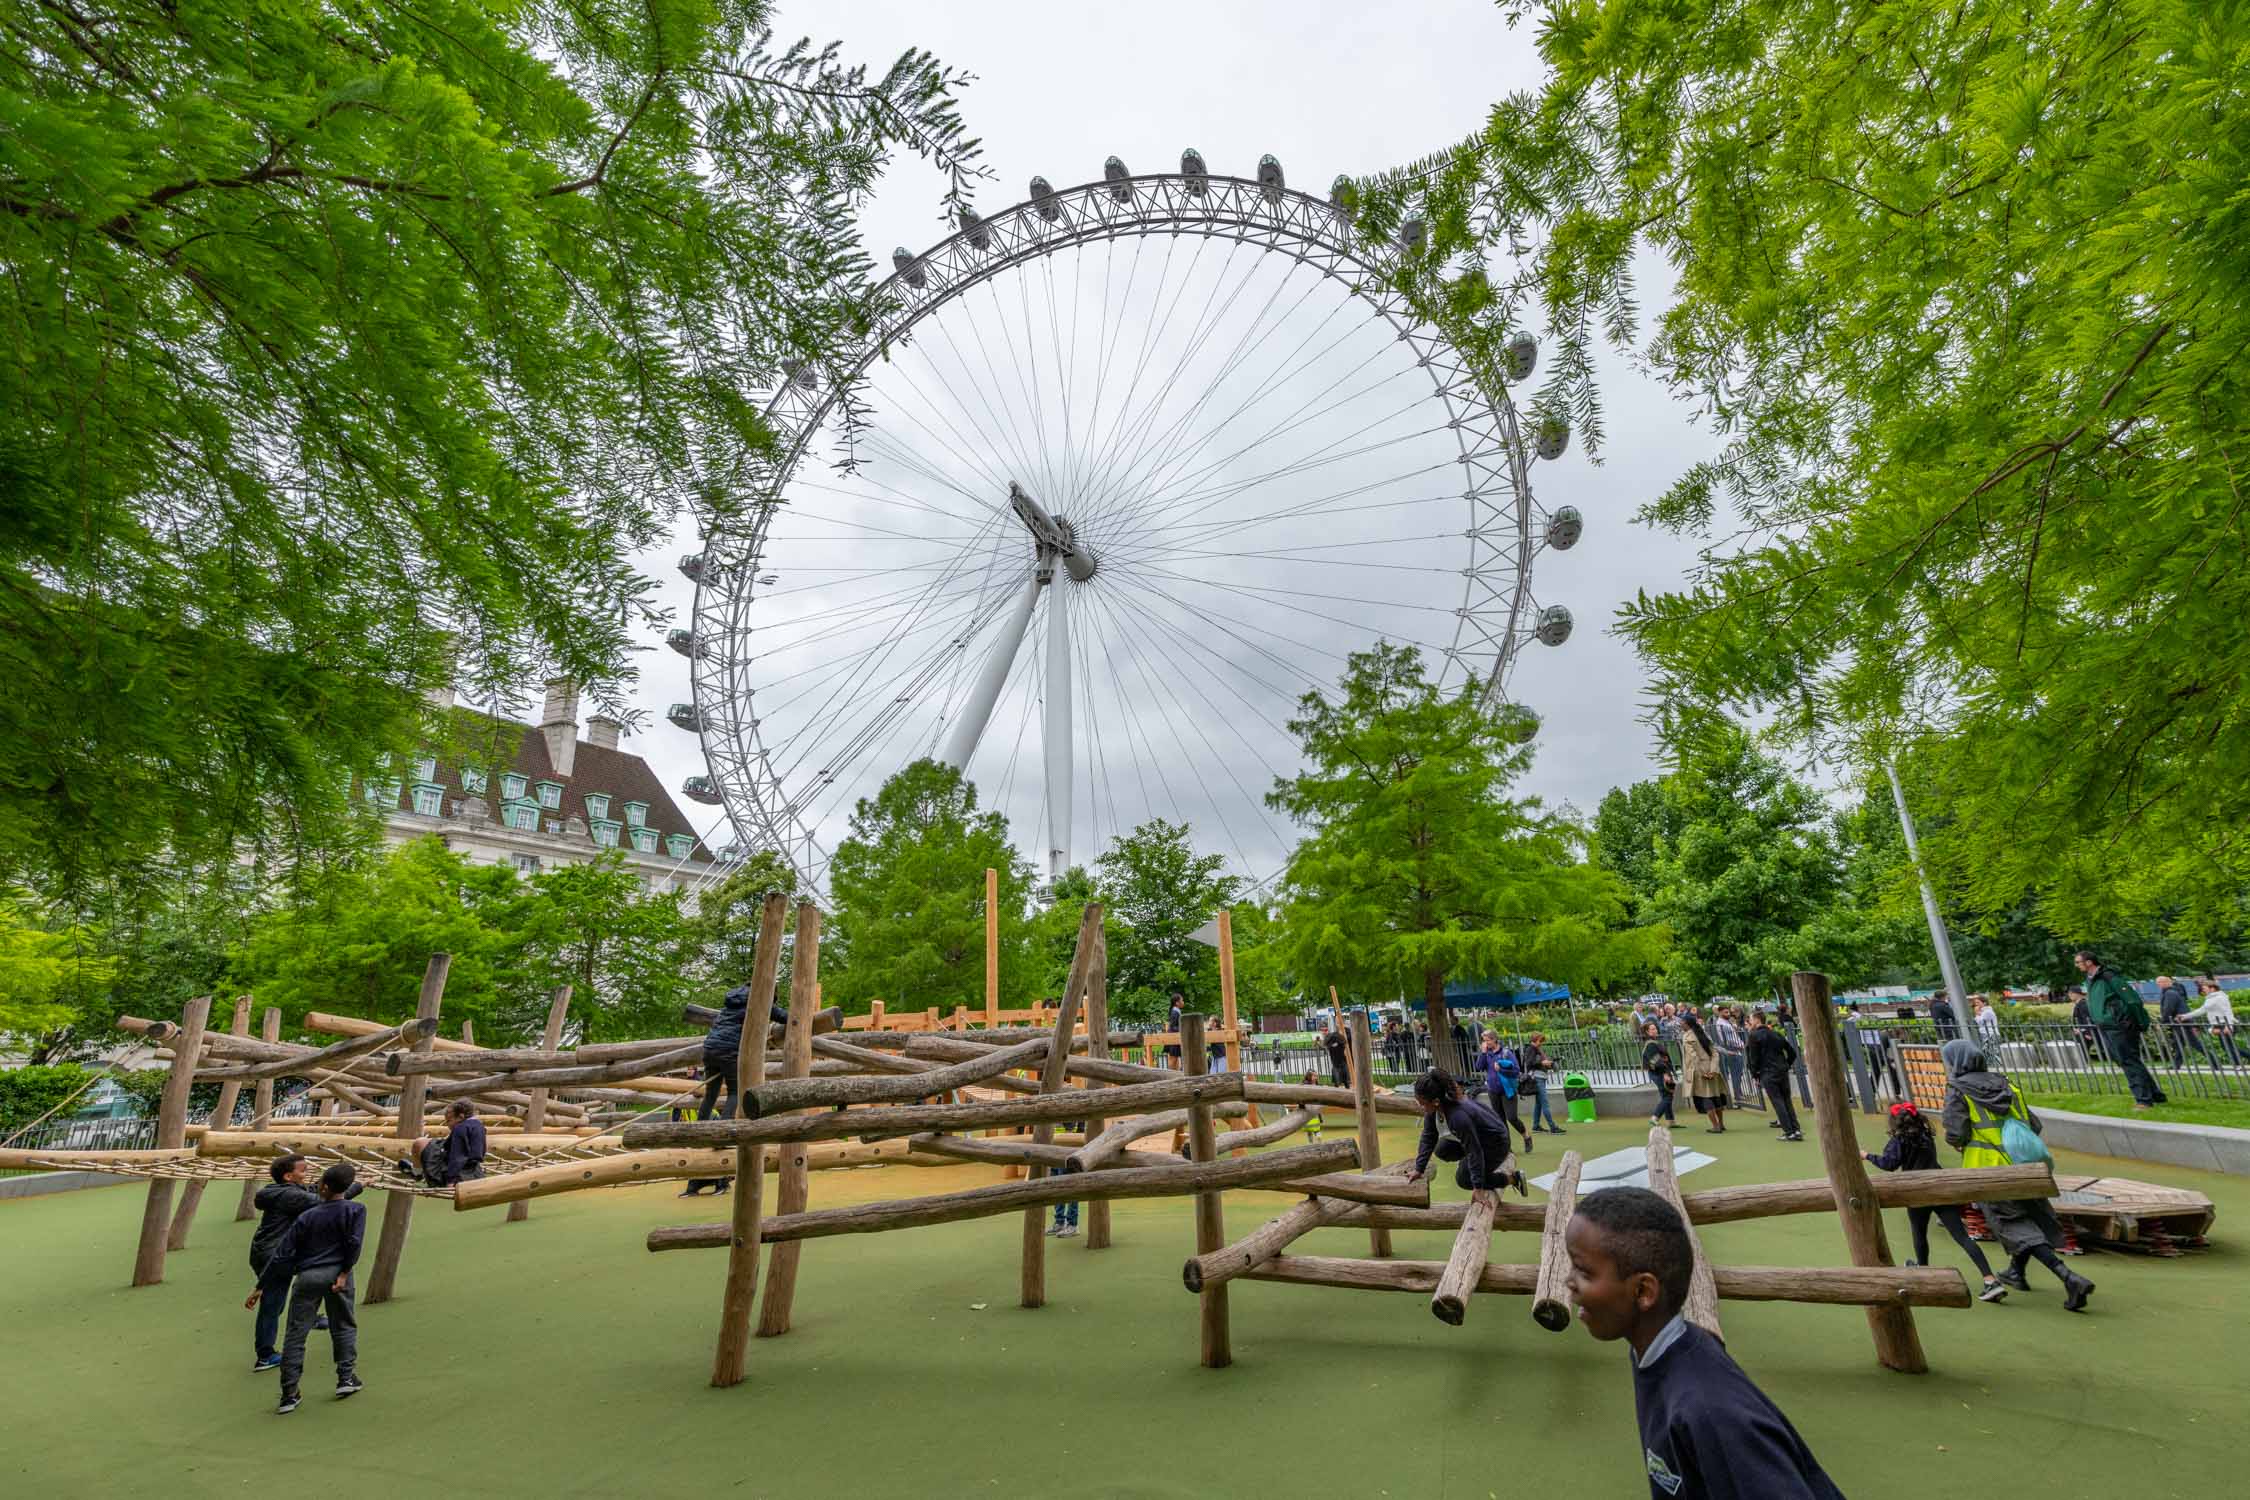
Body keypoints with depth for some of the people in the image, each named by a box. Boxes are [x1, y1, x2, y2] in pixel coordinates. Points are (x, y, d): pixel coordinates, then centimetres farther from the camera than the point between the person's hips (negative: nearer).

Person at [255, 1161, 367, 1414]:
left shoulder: (306, 1217, 2)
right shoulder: (355, 1210, -2)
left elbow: (282, 1255, 2)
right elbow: (354, 1243, -12)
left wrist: (261, 1286, 11)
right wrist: (344, 1273, -2)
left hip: (307, 1277, 0)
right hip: (336, 1274, 0)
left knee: (295, 1334, 8)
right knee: (344, 1326, 15)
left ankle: (288, 1395, 8)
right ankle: (346, 1378, 14)